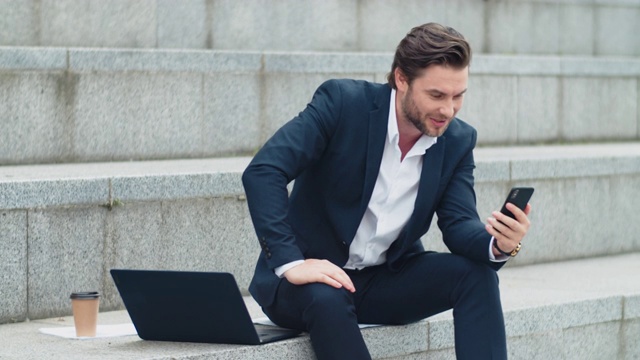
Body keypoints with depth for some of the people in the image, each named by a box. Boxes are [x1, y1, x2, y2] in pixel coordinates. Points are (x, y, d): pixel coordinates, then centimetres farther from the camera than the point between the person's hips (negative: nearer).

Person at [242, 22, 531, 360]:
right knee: (327, 298, -37)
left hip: (386, 281, 5)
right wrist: (290, 263, -34)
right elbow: (262, 171, -25)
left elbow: (459, 226, -6)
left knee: (476, 273, -18)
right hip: (312, 277, -5)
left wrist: (498, 244, -31)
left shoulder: (458, 140, -3)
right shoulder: (343, 102, -18)